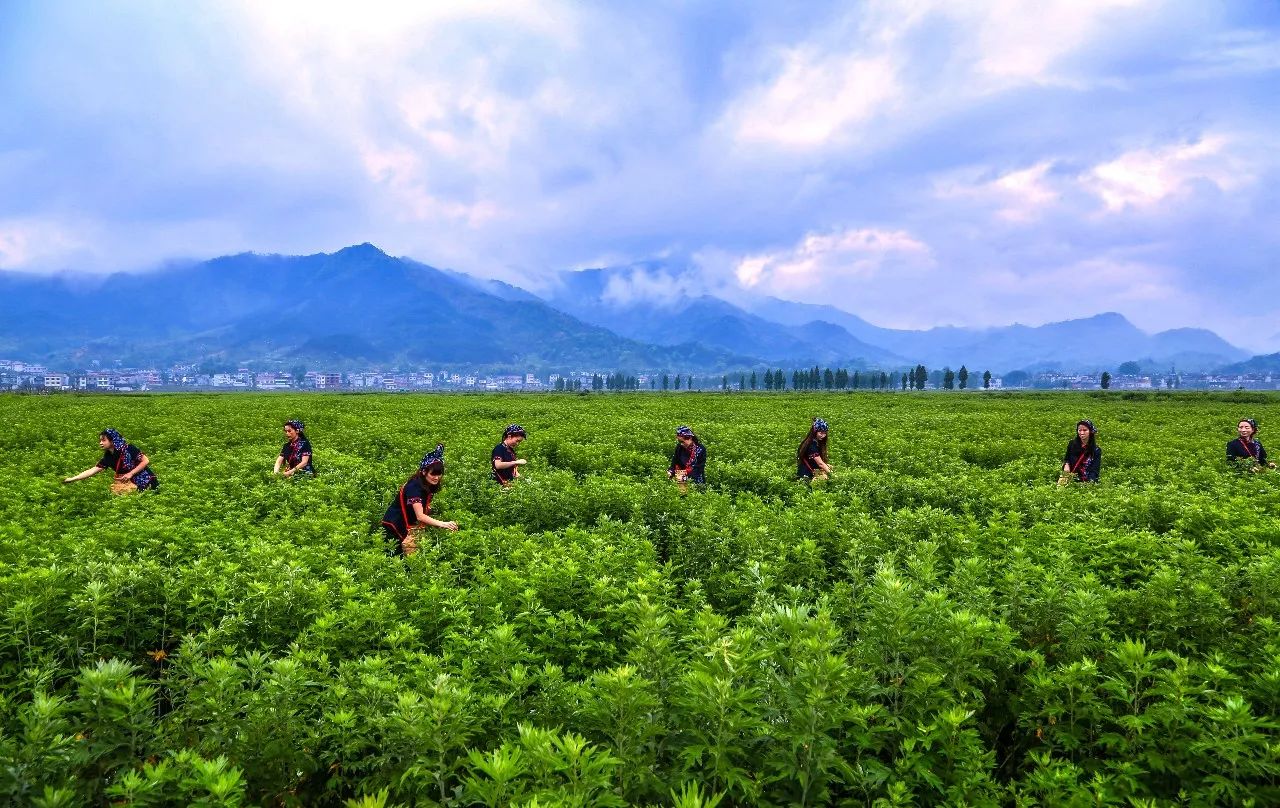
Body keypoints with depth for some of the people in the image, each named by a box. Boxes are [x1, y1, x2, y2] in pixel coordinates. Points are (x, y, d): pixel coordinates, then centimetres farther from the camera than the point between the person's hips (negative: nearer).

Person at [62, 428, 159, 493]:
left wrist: (130, 474, -19)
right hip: (128, 481, 7)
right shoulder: (108, 457, 0)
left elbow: (146, 461, -17)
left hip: (143, 480, -7)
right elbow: (92, 470, 1)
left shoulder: (128, 449, -18)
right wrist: (72, 479, -4)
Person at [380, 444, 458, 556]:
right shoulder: (414, 486, -28)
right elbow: (420, 516, -36)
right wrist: (443, 524, -47)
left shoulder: (430, 485, -3)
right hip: (394, 526, -7)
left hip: (410, 524, 7)